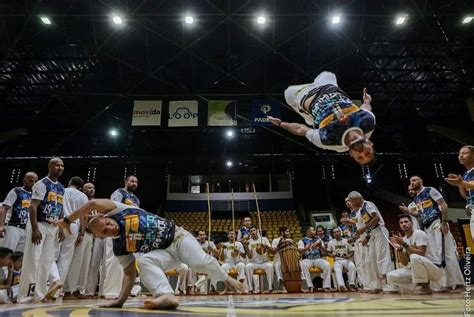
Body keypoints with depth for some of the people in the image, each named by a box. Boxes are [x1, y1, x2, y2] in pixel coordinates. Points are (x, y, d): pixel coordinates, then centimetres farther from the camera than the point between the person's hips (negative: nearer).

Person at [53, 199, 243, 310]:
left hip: (177, 236, -3)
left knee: (201, 263, -22)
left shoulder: (118, 210, -12)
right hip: (165, 252, 3)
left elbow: (94, 203, -25)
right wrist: (121, 300, -16)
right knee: (144, 261, -26)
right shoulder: (120, 248, -4)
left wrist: (67, 219, -14)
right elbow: (130, 273, -3)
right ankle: (167, 296, -42)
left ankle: (227, 280, 5)